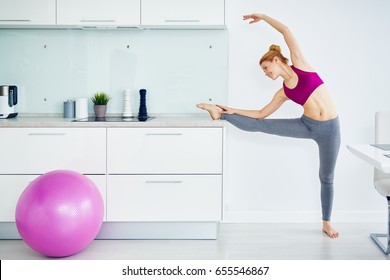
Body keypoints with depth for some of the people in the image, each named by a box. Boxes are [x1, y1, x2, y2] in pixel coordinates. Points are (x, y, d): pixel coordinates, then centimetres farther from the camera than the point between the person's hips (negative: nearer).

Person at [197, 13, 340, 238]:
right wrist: (233, 110, 11)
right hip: (306, 125, 3)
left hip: (329, 128, -3)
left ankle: (326, 223, 22)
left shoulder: (300, 64, 0)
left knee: (327, 177, 7)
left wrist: (263, 17, 3)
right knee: (259, 126, -7)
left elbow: (286, 31, -3)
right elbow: (261, 114, 12)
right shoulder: (283, 93, 6)